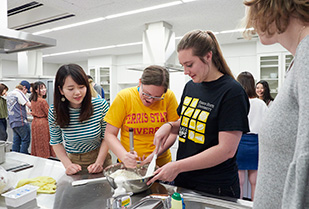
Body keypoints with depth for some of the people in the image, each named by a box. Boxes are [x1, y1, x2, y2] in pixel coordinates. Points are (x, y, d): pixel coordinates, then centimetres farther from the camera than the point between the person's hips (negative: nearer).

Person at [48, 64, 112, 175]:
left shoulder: (101, 105, -15)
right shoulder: (54, 112, -12)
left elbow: (106, 137, -8)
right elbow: (56, 142, 0)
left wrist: (99, 163, -17)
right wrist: (68, 164, -12)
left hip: (100, 158, -1)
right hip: (73, 160, 2)